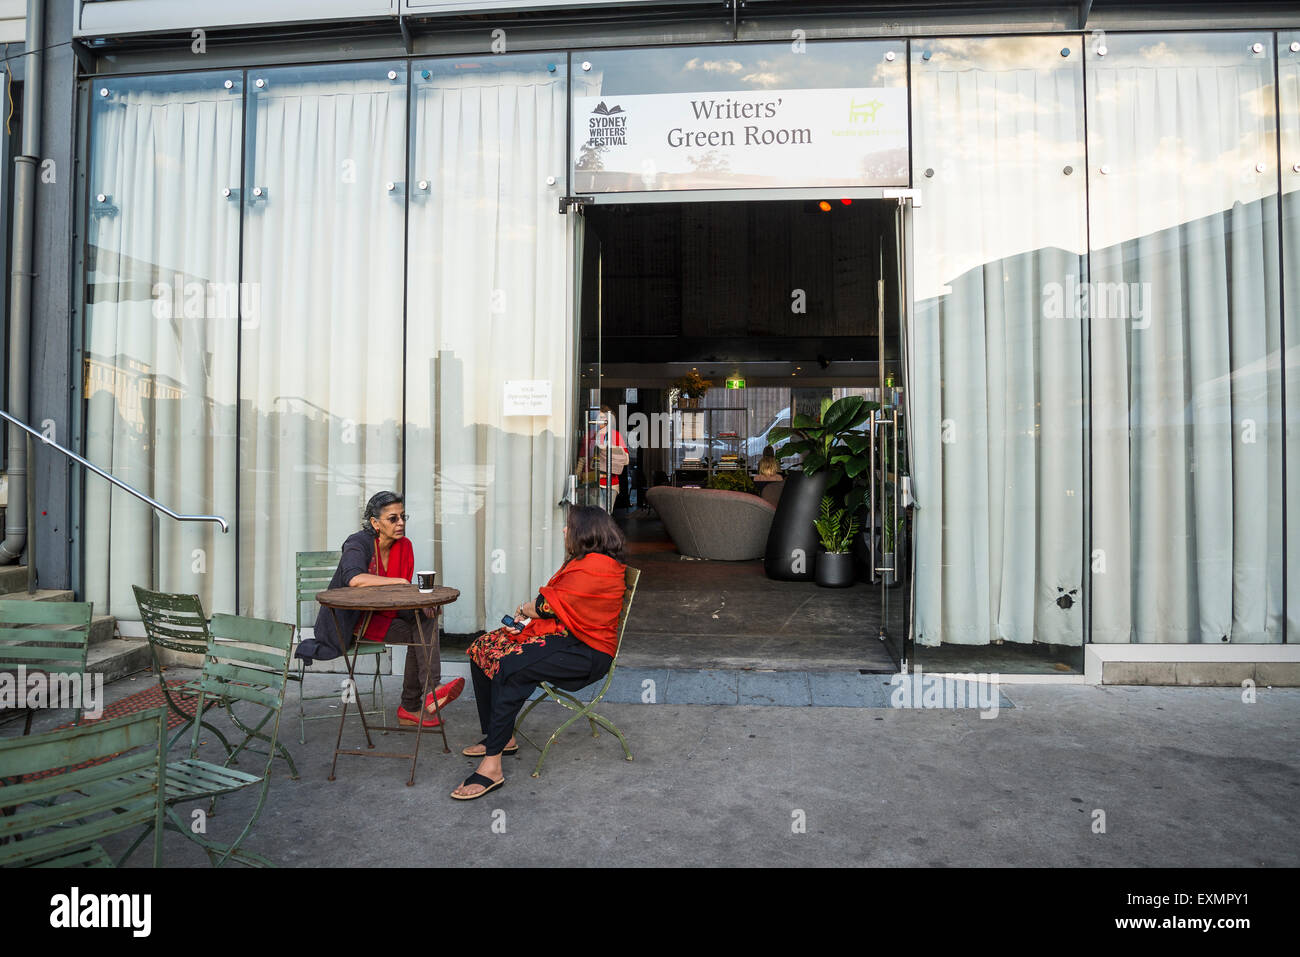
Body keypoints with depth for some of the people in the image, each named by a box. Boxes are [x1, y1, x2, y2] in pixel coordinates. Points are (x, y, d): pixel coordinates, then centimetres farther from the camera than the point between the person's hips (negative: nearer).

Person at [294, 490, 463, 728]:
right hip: (351, 619, -6)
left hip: (385, 613, 6)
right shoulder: (358, 543, -15)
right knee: (418, 635, -24)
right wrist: (399, 581, -32)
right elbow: (355, 579, -36)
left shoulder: (404, 545, 4)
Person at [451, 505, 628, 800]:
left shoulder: (596, 566, -18)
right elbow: (555, 605, 15)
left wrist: (524, 610, 3)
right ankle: (501, 737, 7)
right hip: (561, 636, 11)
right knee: (483, 648, 0)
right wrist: (529, 616, -2)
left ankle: (491, 767, -25)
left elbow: (549, 606, -17)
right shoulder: (583, 561, 17)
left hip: (586, 653, -11)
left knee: (510, 668, -31)